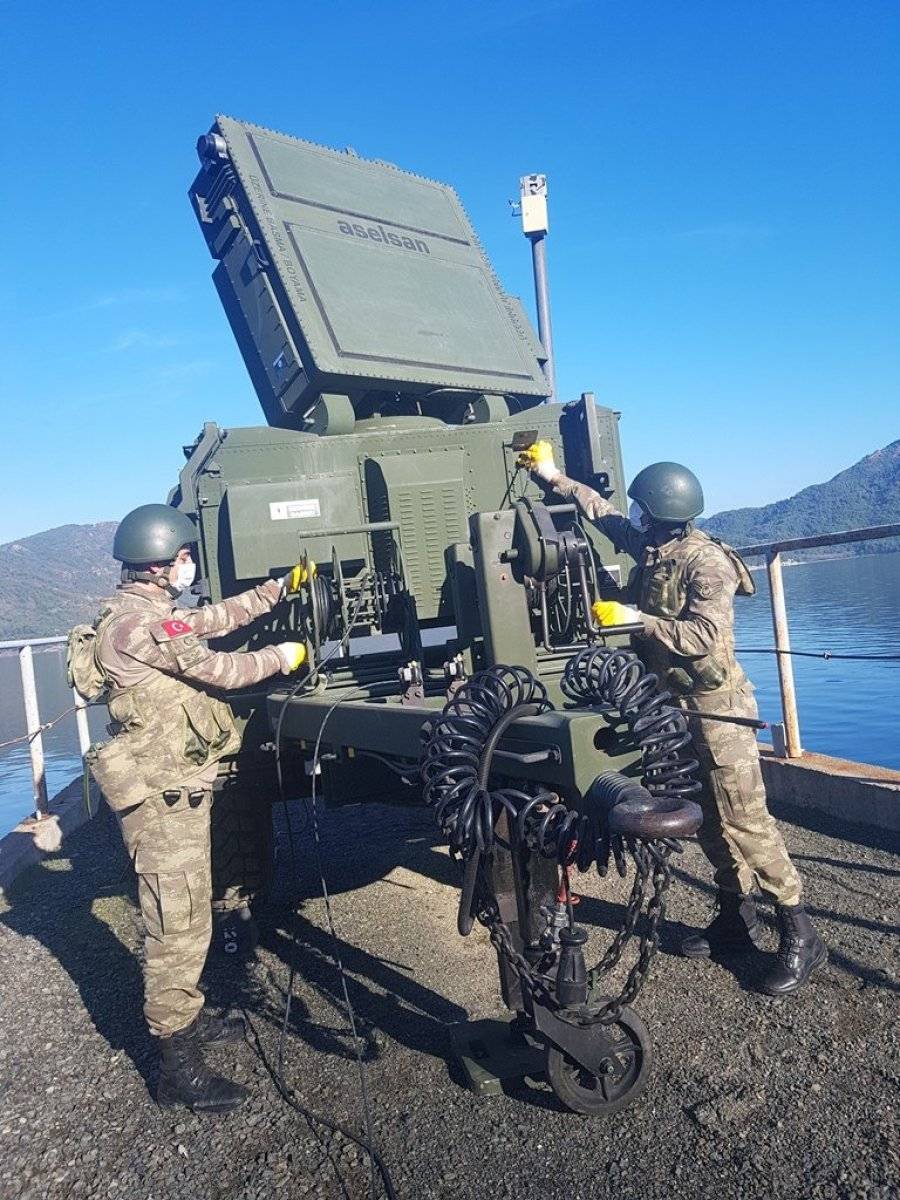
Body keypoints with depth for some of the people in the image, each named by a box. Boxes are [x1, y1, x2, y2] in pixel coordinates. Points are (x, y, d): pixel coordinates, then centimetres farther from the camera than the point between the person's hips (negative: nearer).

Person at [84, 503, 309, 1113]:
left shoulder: (152, 611, 12)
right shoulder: (139, 622, -20)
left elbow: (218, 617, 20)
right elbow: (218, 670, -18)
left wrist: (283, 586, 18)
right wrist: (284, 656, -4)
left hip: (180, 788, 10)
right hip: (163, 795, -10)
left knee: (189, 918, 21)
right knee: (177, 929, -2)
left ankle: (189, 1018, 37)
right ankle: (179, 1067, 10)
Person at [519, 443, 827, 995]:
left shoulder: (706, 562, -17)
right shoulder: (649, 546, 6)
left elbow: (706, 636, -26)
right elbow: (602, 512, 21)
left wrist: (637, 619, -22)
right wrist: (555, 477, 22)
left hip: (717, 706, -8)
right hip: (675, 705, 8)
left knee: (744, 819, -7)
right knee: (706, 819, 13)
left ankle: (799, 933, 5)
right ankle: (737, 917, 25)